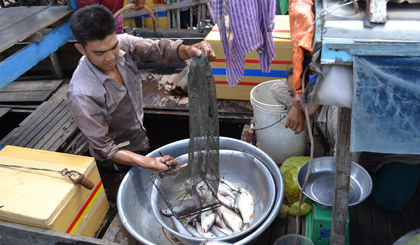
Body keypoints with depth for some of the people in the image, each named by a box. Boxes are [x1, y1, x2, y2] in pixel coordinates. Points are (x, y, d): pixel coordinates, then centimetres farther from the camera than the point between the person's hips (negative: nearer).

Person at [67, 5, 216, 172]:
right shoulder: (81, 94, -34)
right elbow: (104, 148, -27)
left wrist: (188, 50, -42)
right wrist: (149, 163, -39)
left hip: (141, 142, 5)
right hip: (118, 160, -5)